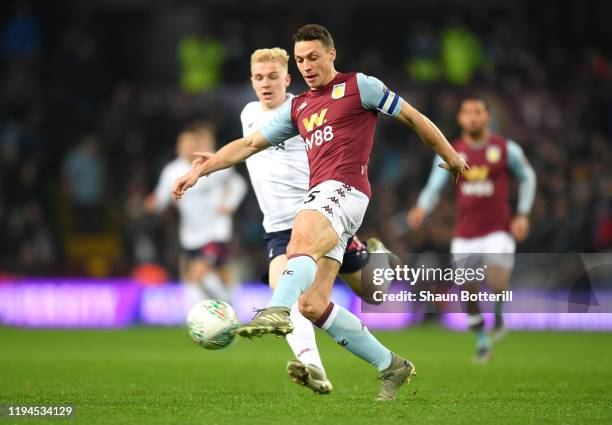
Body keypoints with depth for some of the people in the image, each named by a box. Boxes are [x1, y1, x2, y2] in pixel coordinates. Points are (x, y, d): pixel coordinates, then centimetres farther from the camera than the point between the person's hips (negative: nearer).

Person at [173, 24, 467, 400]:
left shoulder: (358, 86, 8)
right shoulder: (298, 108, 26)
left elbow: (411, 116, 14)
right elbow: (250, 144, 27)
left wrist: (450, 155, 17)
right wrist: (201, 169, 18)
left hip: (345, 190, -7)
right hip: (319, 198, 7)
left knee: (302, 235, -39)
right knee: (312, 306, -3)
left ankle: (278, 311, -61)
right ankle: (392, 366, 6)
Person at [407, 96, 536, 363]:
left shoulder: (506, 149, -1)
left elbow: (527, 177, 13)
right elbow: (434, 187, -1)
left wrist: (523, 215, 3)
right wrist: (421, 209, -22)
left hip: (497, 232, -2)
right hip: (464, 236, 2)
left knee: (497, 284, -23)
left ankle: (498, 310, 12)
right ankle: (482, 343, 27)